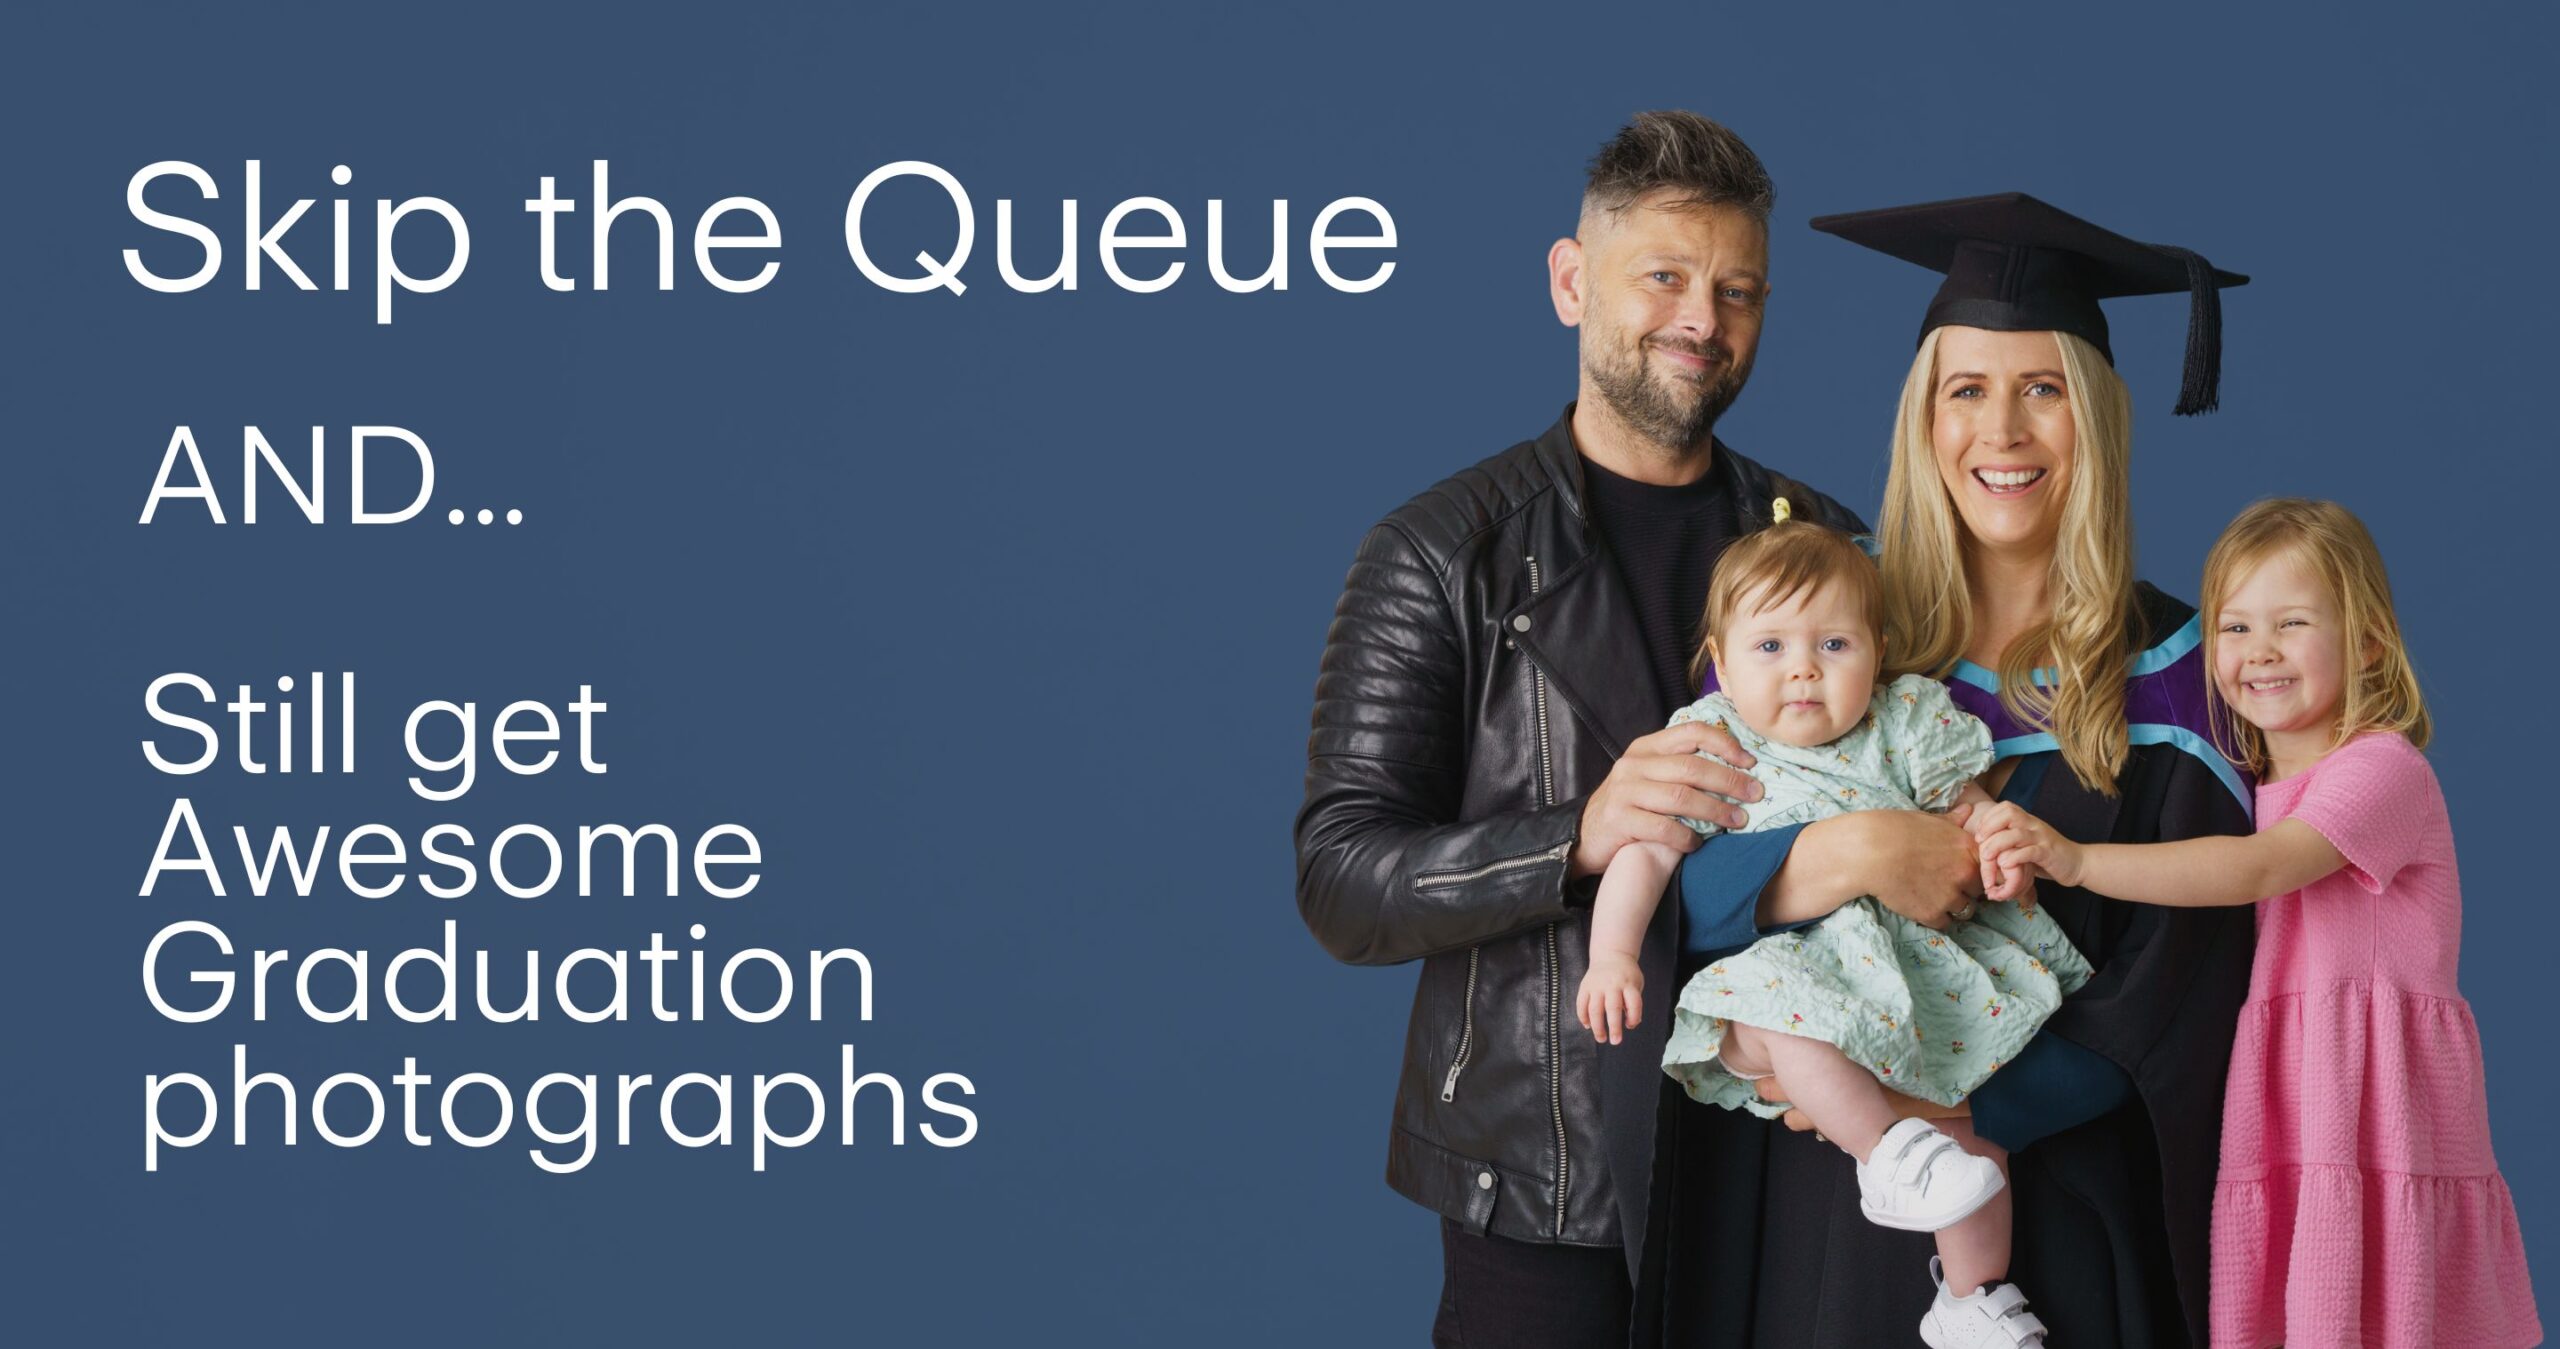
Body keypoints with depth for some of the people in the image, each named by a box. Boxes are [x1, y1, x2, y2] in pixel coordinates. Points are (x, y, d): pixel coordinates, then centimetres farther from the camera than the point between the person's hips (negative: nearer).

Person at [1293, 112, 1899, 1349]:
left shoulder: (1825, 547, 9)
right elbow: (1342, 886, -9)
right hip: (1545, 1182, -3)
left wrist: (1940, 862, -11)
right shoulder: (1441, 555, -3)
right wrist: (1580, 836, -26)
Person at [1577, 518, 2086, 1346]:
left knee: (1976, 1124, -6)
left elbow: (1971, 812, 11)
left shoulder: (1903, 727, 6)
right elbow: (1646, 852, -1)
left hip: (1913, 970, 3)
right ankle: (1883, 1154, -25)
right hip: (1788, 960, -2)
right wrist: (1612, 956, -15)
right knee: (1774, 1015, -38)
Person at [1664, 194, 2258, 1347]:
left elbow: (2177, 988, -4)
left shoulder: (2163, 667, 1)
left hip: (2066, 1221, -1)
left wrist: (1965, 1103, -15)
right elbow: (1676, 878, -6)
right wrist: (1842, 854, -26)